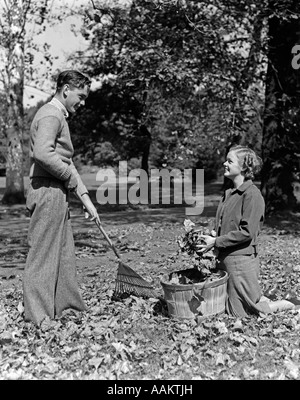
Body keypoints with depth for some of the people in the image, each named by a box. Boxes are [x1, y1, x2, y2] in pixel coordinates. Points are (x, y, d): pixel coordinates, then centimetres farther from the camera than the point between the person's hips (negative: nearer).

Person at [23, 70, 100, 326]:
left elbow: (66, 162, 22)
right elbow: (42, 153, -29)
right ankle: (38, 315, 5)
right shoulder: (51, 115, -11)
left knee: (65, 255, 15)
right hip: (48, 192, -10)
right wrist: (70, 176, -14)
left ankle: (68, 307, 25)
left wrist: (86, 199, 18)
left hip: (58, 194, 10)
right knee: (43, 255, -3)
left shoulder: (60, 117, 21)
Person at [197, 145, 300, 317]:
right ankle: (265, 298, 28)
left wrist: (216, 242, -18)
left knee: (239, 312, 1)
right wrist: (212, 235, 0)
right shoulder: (229, 193, 11)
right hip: (224, 258, 9)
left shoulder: (252, 194, -15)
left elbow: (247, 232, -21)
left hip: (241, 259, -9)